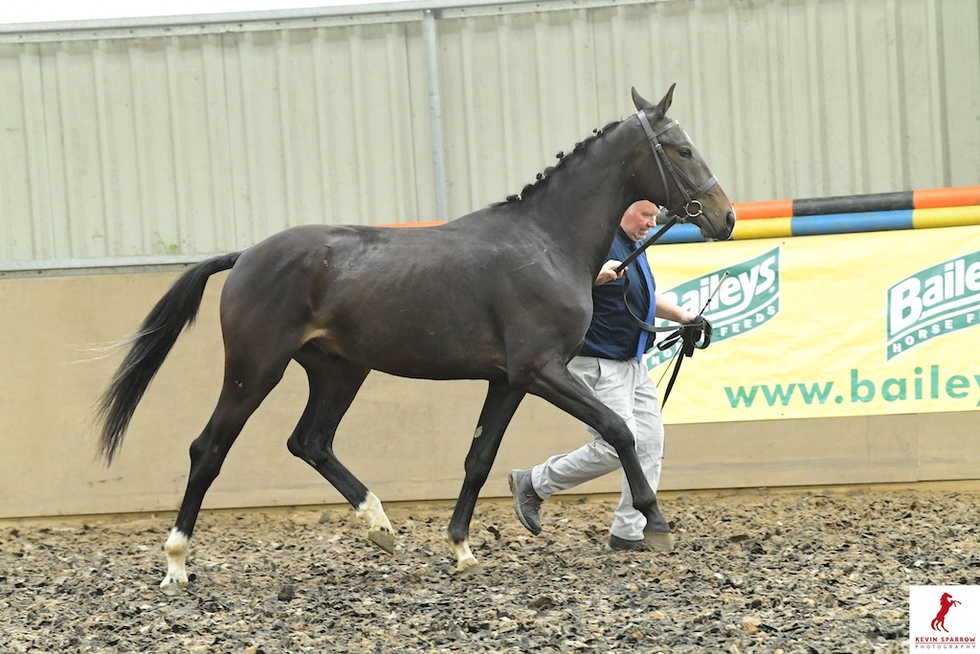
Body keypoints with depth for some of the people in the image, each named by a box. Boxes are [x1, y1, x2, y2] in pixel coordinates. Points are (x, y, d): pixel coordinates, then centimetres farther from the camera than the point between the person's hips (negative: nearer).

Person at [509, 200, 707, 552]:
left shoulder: (633, 247, 16)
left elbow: (646, 298, 31)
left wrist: (683, 316, 18)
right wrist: (594, 275, -47)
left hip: (632, 364, 10)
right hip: (599, 364, -10)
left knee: (650, 443, 4)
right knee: (617, 446, -12)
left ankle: (628, 533, 9)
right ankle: (533, 483, 4)